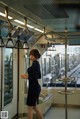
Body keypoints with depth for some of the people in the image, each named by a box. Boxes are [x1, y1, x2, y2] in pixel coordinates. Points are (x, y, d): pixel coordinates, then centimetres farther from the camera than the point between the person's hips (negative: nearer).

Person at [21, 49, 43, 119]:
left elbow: (34, 78, -23)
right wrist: (29, 76, 16)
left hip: (34, 88, -10)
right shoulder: (36, 63, 11)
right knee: (34, 106, 17)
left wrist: (27, 77, -11)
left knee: (30, 106, 2)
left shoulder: (35, 64, -18)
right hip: (35, 87, 10)